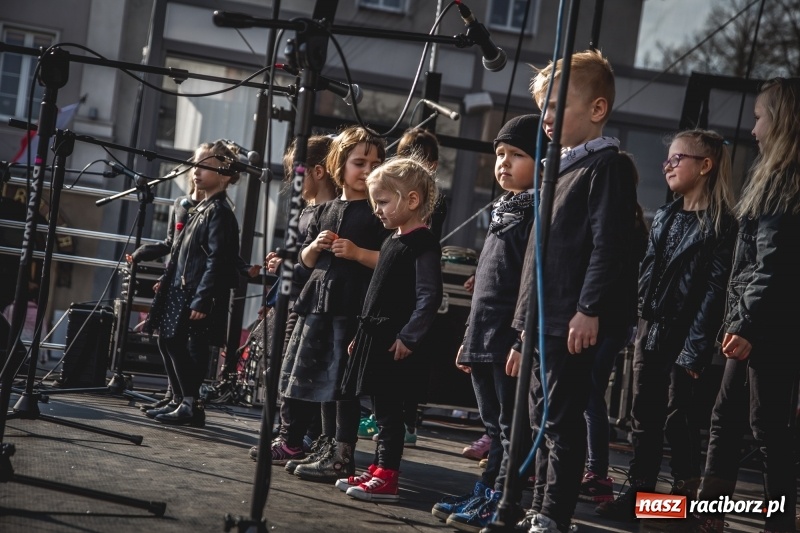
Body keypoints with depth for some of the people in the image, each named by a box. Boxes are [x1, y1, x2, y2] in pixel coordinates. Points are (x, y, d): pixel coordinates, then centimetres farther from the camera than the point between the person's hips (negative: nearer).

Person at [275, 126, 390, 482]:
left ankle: (341, 455, 0)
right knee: (302, 373, 14)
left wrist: (357, 252, -19)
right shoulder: (325, 212, 15)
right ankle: (290, 440, 31)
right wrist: (315, 246, -1)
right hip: (318, 301, 6)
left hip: (354, 308, -6)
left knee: (344, 384, -5)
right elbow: (306, 261, 19)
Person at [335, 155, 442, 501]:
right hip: (376, 338, 9)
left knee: (389, 409, -8)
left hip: (397, 344, -9)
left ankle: (387, 479, -6)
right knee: (381, 408, 13)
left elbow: (429, 296, -20)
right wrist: (362, 335, 21)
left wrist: (409, 336, -23)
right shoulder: (392, 241, 17)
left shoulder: (423, 245, -13)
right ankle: (378, 471, 20)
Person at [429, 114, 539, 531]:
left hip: (512, 341, -9)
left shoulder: (537, 213, -10)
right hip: (485, 339, 10)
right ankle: (486, 493, 22)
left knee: (512, 427, -4)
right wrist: (470, 337, 22)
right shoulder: (502, 212, 19)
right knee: (493, 425, 15)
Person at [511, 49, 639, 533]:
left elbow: (609, 243, -17)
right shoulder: (558, 168, 20)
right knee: (543, 421, 13)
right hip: (543, 321, 9)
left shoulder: (609, 165, -8)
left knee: (562, 421, -7)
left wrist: (590, 309, -22)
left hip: (575, 322, -9)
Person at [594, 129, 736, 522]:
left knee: (680, 419, -1)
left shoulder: (721, 224, -9)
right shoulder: (664, 217, 14)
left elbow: (715, 289, -14)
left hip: (684, 337, -7)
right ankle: (638, 495, 18)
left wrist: (696, 349, -17)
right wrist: (640, 324, 11)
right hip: (650, 329, 7)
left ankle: (685, 500, 9)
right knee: (644, 417, 10)